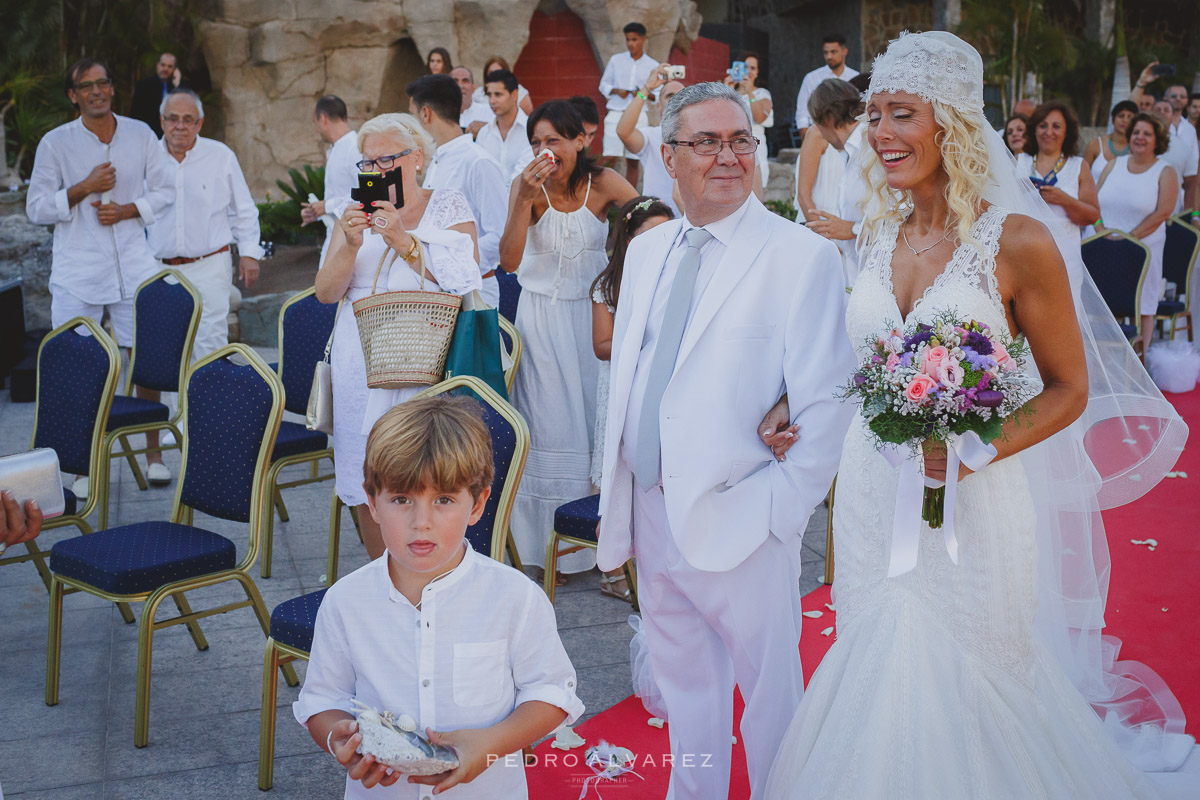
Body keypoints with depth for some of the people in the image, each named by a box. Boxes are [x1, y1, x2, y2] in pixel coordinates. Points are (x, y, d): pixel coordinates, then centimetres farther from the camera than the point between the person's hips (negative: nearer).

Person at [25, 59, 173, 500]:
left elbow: (164, 191, 10)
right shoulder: (55, 143, 1)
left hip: (134, 267, 2)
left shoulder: (140, 134, 7)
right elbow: (36, 208, 1)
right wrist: (84, 188, -12)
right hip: (77, 272, -2)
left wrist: (128, 209, -7)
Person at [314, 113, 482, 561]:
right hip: (361, 367, 3)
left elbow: (464, 281, -10)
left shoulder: (449, 208, 5)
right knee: (367, 487, 4)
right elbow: (325, 292, 4)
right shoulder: (357, 213, 13)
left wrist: (403, 241, -19)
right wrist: (350, 245, -14)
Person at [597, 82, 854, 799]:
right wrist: (621, 495, 9)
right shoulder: (645, 253, 9)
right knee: (682, 680, 23)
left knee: (769, 688, 11)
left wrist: (781, 509, -16)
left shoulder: (805, 256, -12)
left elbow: (828, 404, -15)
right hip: (651, 514, 6)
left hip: (739, 522, -6)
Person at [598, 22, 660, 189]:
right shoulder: (616, 60, 9)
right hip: (616, 114, -1)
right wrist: (616, 91, -8)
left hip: (638, 117, 1)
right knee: (610, 158, -11)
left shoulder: (653, 66, 8)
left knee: (633, 161, 1)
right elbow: (603, 84, 12)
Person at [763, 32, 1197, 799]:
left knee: (968, 690, 9)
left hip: (970, 501, -5)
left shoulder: (1018, 241, -13)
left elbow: (1069, 387, -7)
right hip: (873, 496, 5)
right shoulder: (882, 234, 4)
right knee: (877, 678, 16)